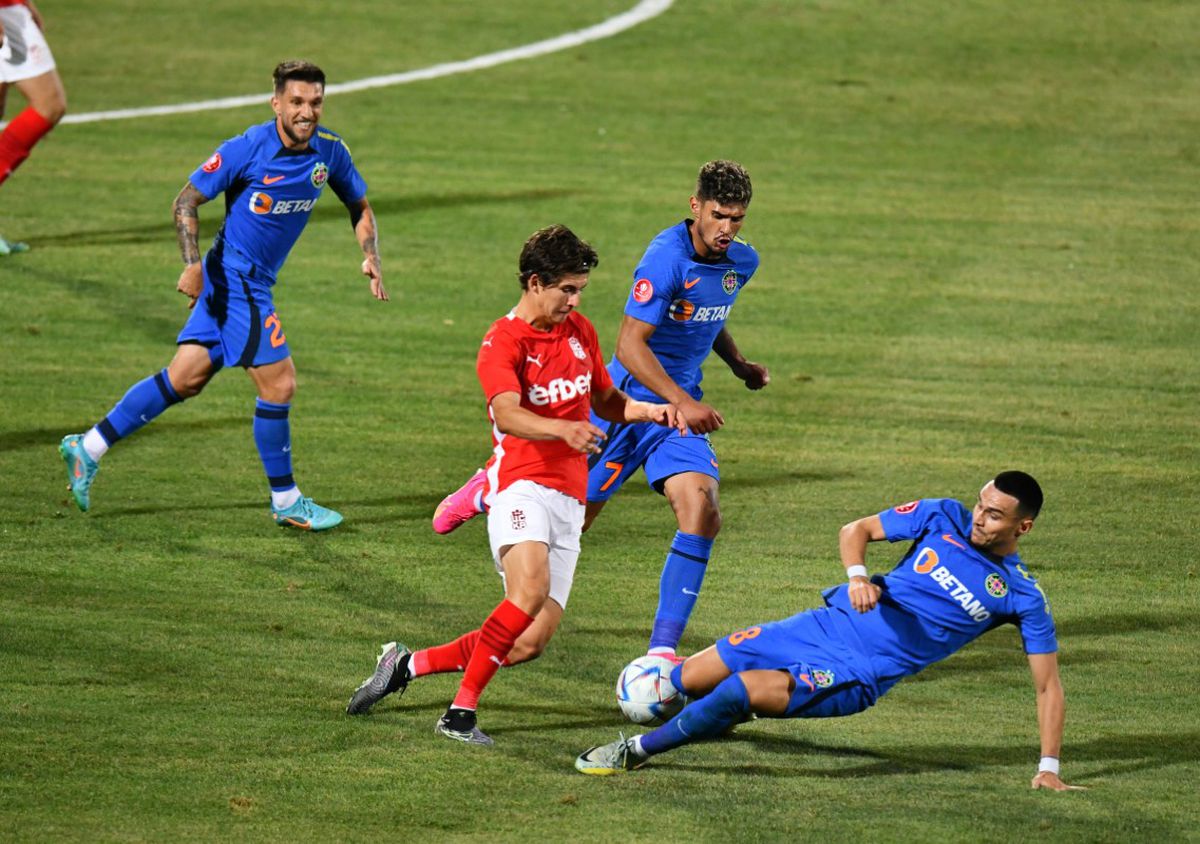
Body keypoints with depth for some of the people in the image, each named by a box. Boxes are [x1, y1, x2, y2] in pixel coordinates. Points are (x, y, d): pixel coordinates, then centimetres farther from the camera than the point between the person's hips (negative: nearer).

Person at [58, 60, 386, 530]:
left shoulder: (330, 151, 0)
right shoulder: (247, 149, -18)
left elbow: (359, 207, 15)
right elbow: (186, 201, -12)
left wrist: (370, 257, -2)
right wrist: (193, 264, -23)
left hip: (253, 283, 7)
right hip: (235, 278, -7)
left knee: (186, 378, 10)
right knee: (278, 383, -7)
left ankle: (89, 447, 18)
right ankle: (286, 503, 8)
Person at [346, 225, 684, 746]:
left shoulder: (580, 331, 15)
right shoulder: (503, 342, -8)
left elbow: (605, 401, 30)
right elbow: (508, 415, -26)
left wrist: (649, 411, 9)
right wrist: (564, 430, -44)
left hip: (570, 498, 7)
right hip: (522, 485, -7)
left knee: (530, 643, -3)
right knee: (530, 590, -33)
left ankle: (407, 665, 12)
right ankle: (461, 713, -28)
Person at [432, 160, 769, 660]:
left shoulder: (743, 262, 3)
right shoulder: (667, 258, -23)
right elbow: (630, 344, -26)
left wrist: (739, 366, 17)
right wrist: (682, 402, -31)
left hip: (681, 405, 5)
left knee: (702, 514, -17)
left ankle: (662, 650, -13)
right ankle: (489, 492, 41)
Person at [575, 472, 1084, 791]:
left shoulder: (1022, 596, -10)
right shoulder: (945, 517, -1)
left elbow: (1048, 684, -5)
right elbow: (857, 530, 6)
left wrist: (1049, 768, -12)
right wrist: (857, 576, -16)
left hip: (860, 678, -4)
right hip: (828, 626, 4)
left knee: (747, 688, -27)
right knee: (688, 682, 0)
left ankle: (635, 752, -9)